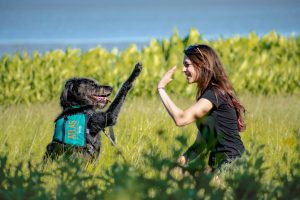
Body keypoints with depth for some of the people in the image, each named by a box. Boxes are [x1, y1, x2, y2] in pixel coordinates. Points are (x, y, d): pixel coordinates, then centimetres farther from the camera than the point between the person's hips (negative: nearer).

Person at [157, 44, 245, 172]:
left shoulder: (215, 94, -13)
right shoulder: (207, 94, 16)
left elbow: (181, 119, -24)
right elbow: (201, 142, 13)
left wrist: (161, 88, -15)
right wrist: (184, 159, -5)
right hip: (217, 164, 9)